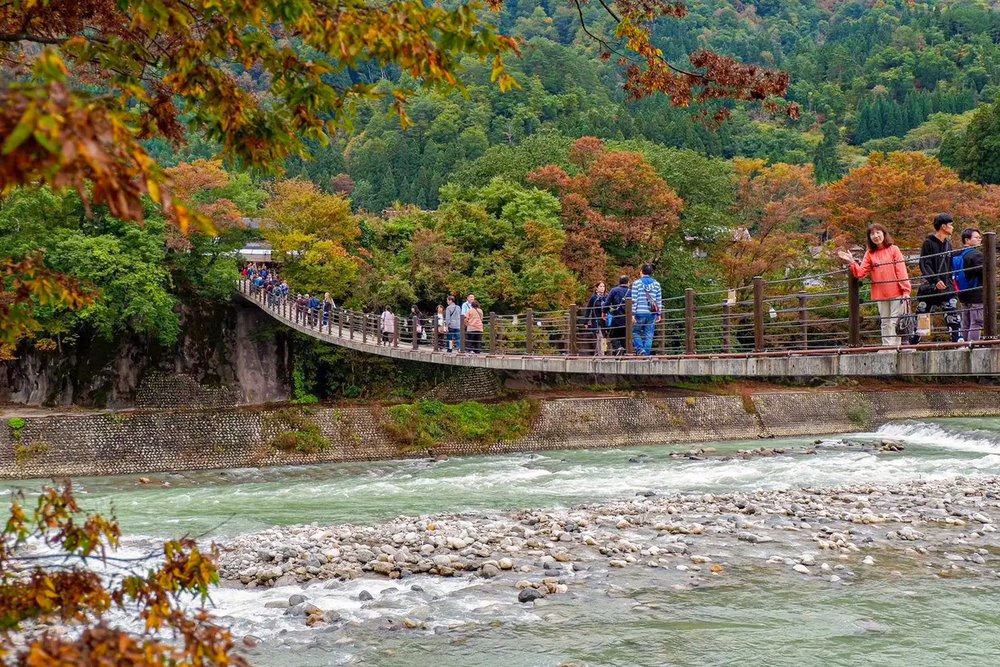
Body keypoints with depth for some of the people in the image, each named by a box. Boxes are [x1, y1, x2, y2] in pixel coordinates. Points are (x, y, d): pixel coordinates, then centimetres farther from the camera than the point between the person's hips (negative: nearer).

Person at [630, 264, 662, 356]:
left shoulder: (637, 283, -1)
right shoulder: (656, 284, 8)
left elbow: (634, 300, -5)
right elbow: (659, 300, 9)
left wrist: (632, 314, -5)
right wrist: (659, 314, 15)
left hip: (640, 313, -3)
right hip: (652, 314, 3)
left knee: (635, 332, 11)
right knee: (649, 335, 6)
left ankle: (640, 348, -10)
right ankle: (647, 355, 3)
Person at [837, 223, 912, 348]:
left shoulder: (894, 249, 1)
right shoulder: (869, 254, 8)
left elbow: (901, 271, -4)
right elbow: (860, 272, 0)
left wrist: (905, 290, -11)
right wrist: (851, 263, -15)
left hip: (896, 293, -3)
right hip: (880, 295, 3)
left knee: (895, 322, -2)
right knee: (885, 323, 9)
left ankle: (895, 346, -2)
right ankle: (886, 347, 12)